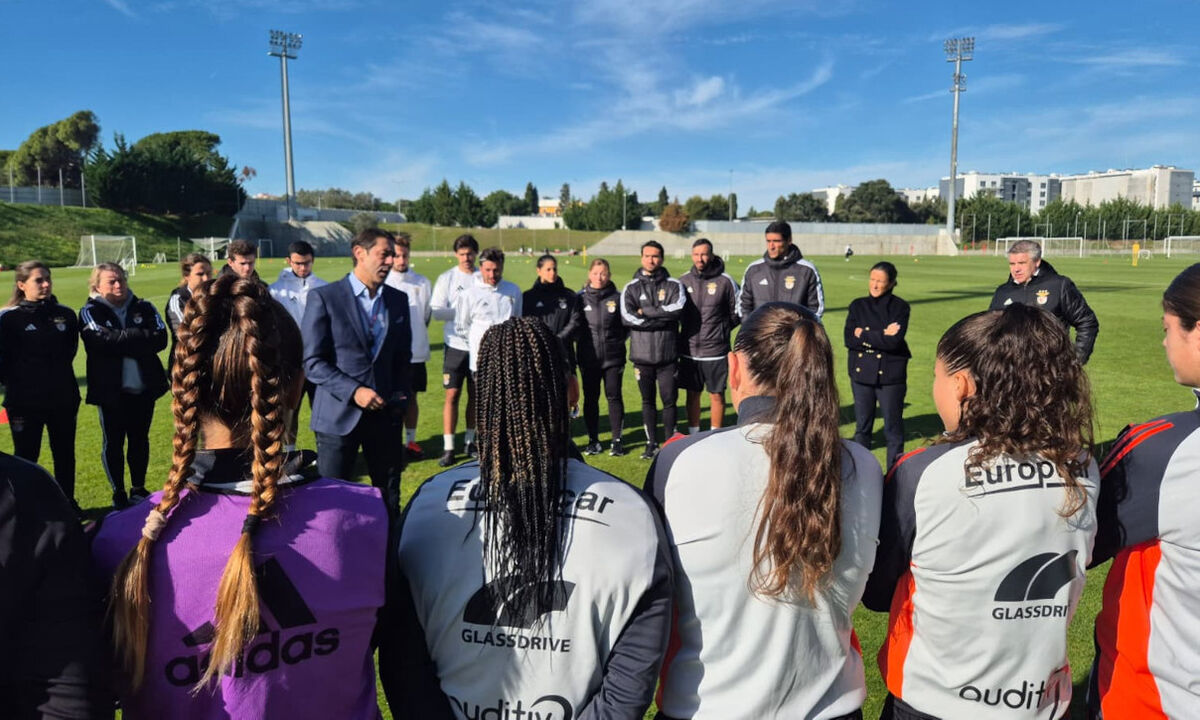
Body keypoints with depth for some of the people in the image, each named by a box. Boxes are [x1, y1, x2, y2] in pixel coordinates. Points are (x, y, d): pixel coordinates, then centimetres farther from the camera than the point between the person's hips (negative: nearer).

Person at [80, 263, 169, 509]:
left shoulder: (143, 308, 5)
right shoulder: (91, 312, -2)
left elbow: (161, 339, -9)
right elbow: (105, 340, -20)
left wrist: (123, 343, -17)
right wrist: (141, 336, -15)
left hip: (144, 388, 3)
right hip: (111, 390, -3)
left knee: (140, 440, 14)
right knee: (113, 443, 8)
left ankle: (138, 489, 28)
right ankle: (118, 494, 21)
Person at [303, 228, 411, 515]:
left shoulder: (399, 300, 9)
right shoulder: (324, 298, -5)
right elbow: (312, 362, -9)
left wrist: (401, 397, 3)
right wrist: (353, 391, -18)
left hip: (385, 414, 4)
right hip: (339, 414, -4)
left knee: (390, 499, 9)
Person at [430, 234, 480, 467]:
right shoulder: (446, 279, 1)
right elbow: (436, 311, -6)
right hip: (456, 344, -2)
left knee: (475, 394, 11)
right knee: (452, 394, -3)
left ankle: (471, 440, 25)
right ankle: (448, 447, 1)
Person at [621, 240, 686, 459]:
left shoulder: (673, 285, 5)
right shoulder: (631, 288, 5)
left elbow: (678, 308, -15)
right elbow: (627, 316, -10)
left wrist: (645, 312, -12)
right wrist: (661, 319, -12)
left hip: (668, 353, -1)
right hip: (642, 354, 1)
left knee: (669, 400, 3)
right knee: (647, 400, 10)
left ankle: (670, 443, 15)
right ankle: (651, 443, 20)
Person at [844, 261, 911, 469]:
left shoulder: (900, 307, -2)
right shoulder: (858, 306, 6)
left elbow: (895, 341, -16)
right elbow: (849, 339, -7)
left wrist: (864, 335, -11)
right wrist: (881, 336, -14)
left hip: (891, 374, -3)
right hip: (861, 373, 3)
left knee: (893, 427, 4)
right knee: (862, 426, 11)